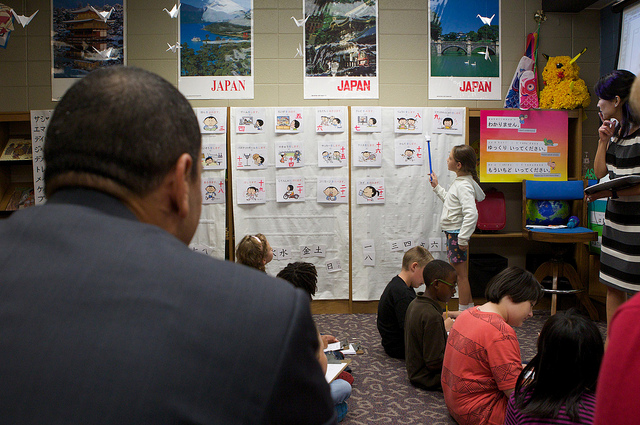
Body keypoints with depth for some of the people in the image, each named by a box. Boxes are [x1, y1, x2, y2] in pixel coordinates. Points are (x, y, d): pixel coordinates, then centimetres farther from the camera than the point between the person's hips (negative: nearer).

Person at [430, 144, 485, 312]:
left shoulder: (464, 186, -22)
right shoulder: (459, 182, 11)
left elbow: (471, 214, -31)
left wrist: (463, 239, -28)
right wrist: (437, 188, 30)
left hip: (457, 233, -10)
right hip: (452, 233, 10)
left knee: (461, 274, -1)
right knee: (462, 274, 17)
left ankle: (464, 312, 9)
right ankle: (470, 308, 27)